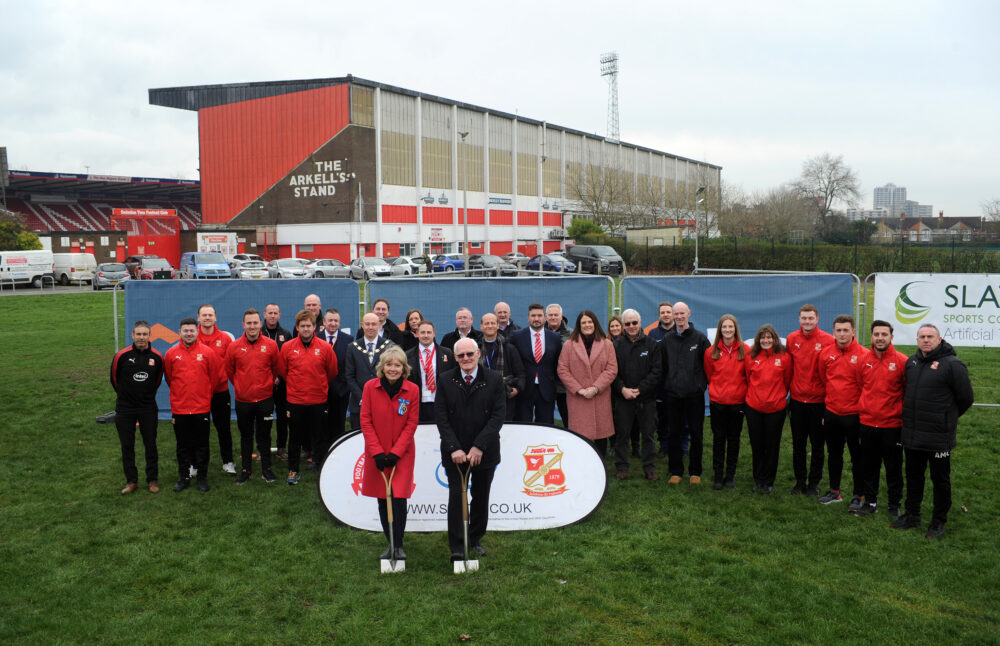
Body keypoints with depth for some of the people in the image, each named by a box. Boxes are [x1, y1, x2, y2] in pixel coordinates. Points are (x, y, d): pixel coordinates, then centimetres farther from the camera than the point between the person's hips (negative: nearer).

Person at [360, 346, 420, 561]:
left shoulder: (412, 390, -5)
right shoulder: (370, 387, -4)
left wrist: (396, 452, -11)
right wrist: (377, 452, -10)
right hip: (377, 453, 1)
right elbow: (365, 421, -3)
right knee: (382, 501, 8)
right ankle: (391, 544, 24)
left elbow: (411, 424, -4)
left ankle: (398, 546, 8)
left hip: (402, 453, -1)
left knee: (399, 499, -8)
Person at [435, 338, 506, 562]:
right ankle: (457, 547, 5)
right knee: (456, 497, -4)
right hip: (455, 453, 0)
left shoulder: (494, 379, -2)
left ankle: (475, 541, 28)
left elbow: (498, 415, -7)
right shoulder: (445, 381, 1)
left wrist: (479, 447, -15)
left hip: (484, 452, 1)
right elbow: (442, 418, -2)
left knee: (481, 498, 11)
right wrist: (453, 449, -13)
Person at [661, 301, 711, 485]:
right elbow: (662, 367, 13)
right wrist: (665, 386, 6)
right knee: (675, 434, 6)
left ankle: (695, 471, 16)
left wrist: (704, 384, -2)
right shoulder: (667, 340, 8)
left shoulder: (700, 339, 1)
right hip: (673, 396, 2)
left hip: (695, 395, -2)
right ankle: (675, 471, 15)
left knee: (696, 435, 4)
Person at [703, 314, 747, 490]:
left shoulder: (745, 350, -2)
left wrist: (743, 392, 1)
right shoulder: (711, 351, 1)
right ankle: (718, 476, 13)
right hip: (717, 402, 1)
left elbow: (749, 375, 3)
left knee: (734, 439, 7)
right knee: (718, 439, 5)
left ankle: (730, 476, 18)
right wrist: (716, 390, 8)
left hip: (737, 402, -1)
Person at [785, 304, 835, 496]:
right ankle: (800, 482, 24)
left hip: (818, 401, -3)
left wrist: (830, 399, -8)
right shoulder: (792, 339, 1)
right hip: (797, 401, 3)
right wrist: (790, 392, 9)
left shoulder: (828, 341, -10)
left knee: (817, 445, 8)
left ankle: (814, 483, 22)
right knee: (798, 444, 11)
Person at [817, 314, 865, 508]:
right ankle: (834, 491, 30)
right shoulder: (826, 353, 1)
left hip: (853, 414, -5)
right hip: (831, 412, 5)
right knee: (833, 454, 16)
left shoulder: (862, 355, -12)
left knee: (857, 456, 6)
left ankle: (858, 496, 18)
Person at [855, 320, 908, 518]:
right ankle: (870, 501, 28)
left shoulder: (901, 361, -8)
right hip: (867, 423, 3)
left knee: (893, 468, 8)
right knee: (868, 466, 13)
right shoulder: (864, 360, 2)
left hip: (892, 425, -3)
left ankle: (894, 505, 23)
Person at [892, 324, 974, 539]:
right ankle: (912, 515, 31)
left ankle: (938, 522, 20)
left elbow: (966, 399, -6)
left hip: (939, 437, -6)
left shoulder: (952, 364, -13)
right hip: (911, 435, 6)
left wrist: (947, 419, 5)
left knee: (940, 479, 8)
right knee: (913, 476, 17)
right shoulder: (911, 362, 6)